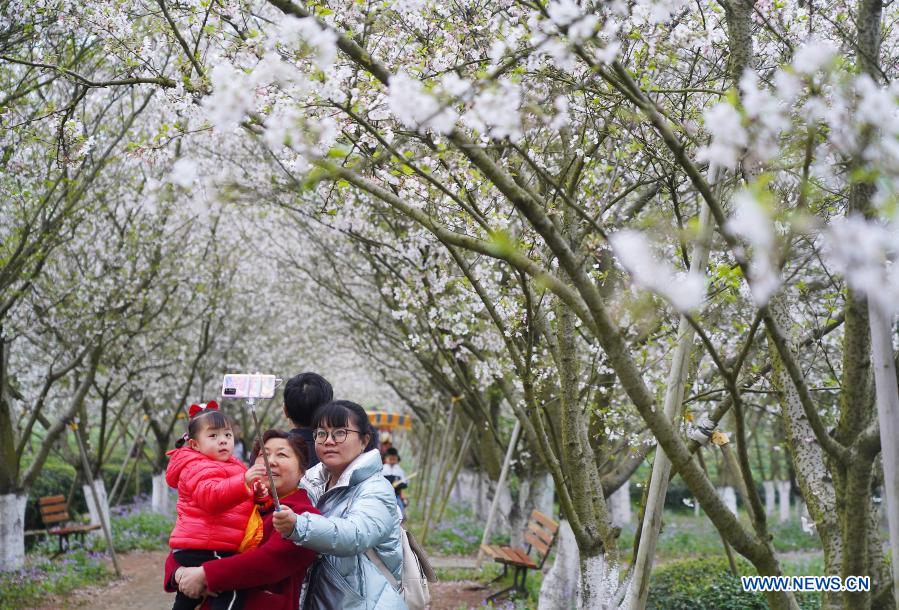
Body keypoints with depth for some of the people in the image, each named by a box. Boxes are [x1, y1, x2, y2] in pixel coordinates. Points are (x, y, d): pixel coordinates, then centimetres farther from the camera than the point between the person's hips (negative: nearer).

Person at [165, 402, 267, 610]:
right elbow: (211, 496, -34)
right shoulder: (201, 468, -14)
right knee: (232, 591, -23)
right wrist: (243, 483, -47)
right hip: (201, 549, -11)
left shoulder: (227, 465, 19)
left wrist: (256, 493, 17)